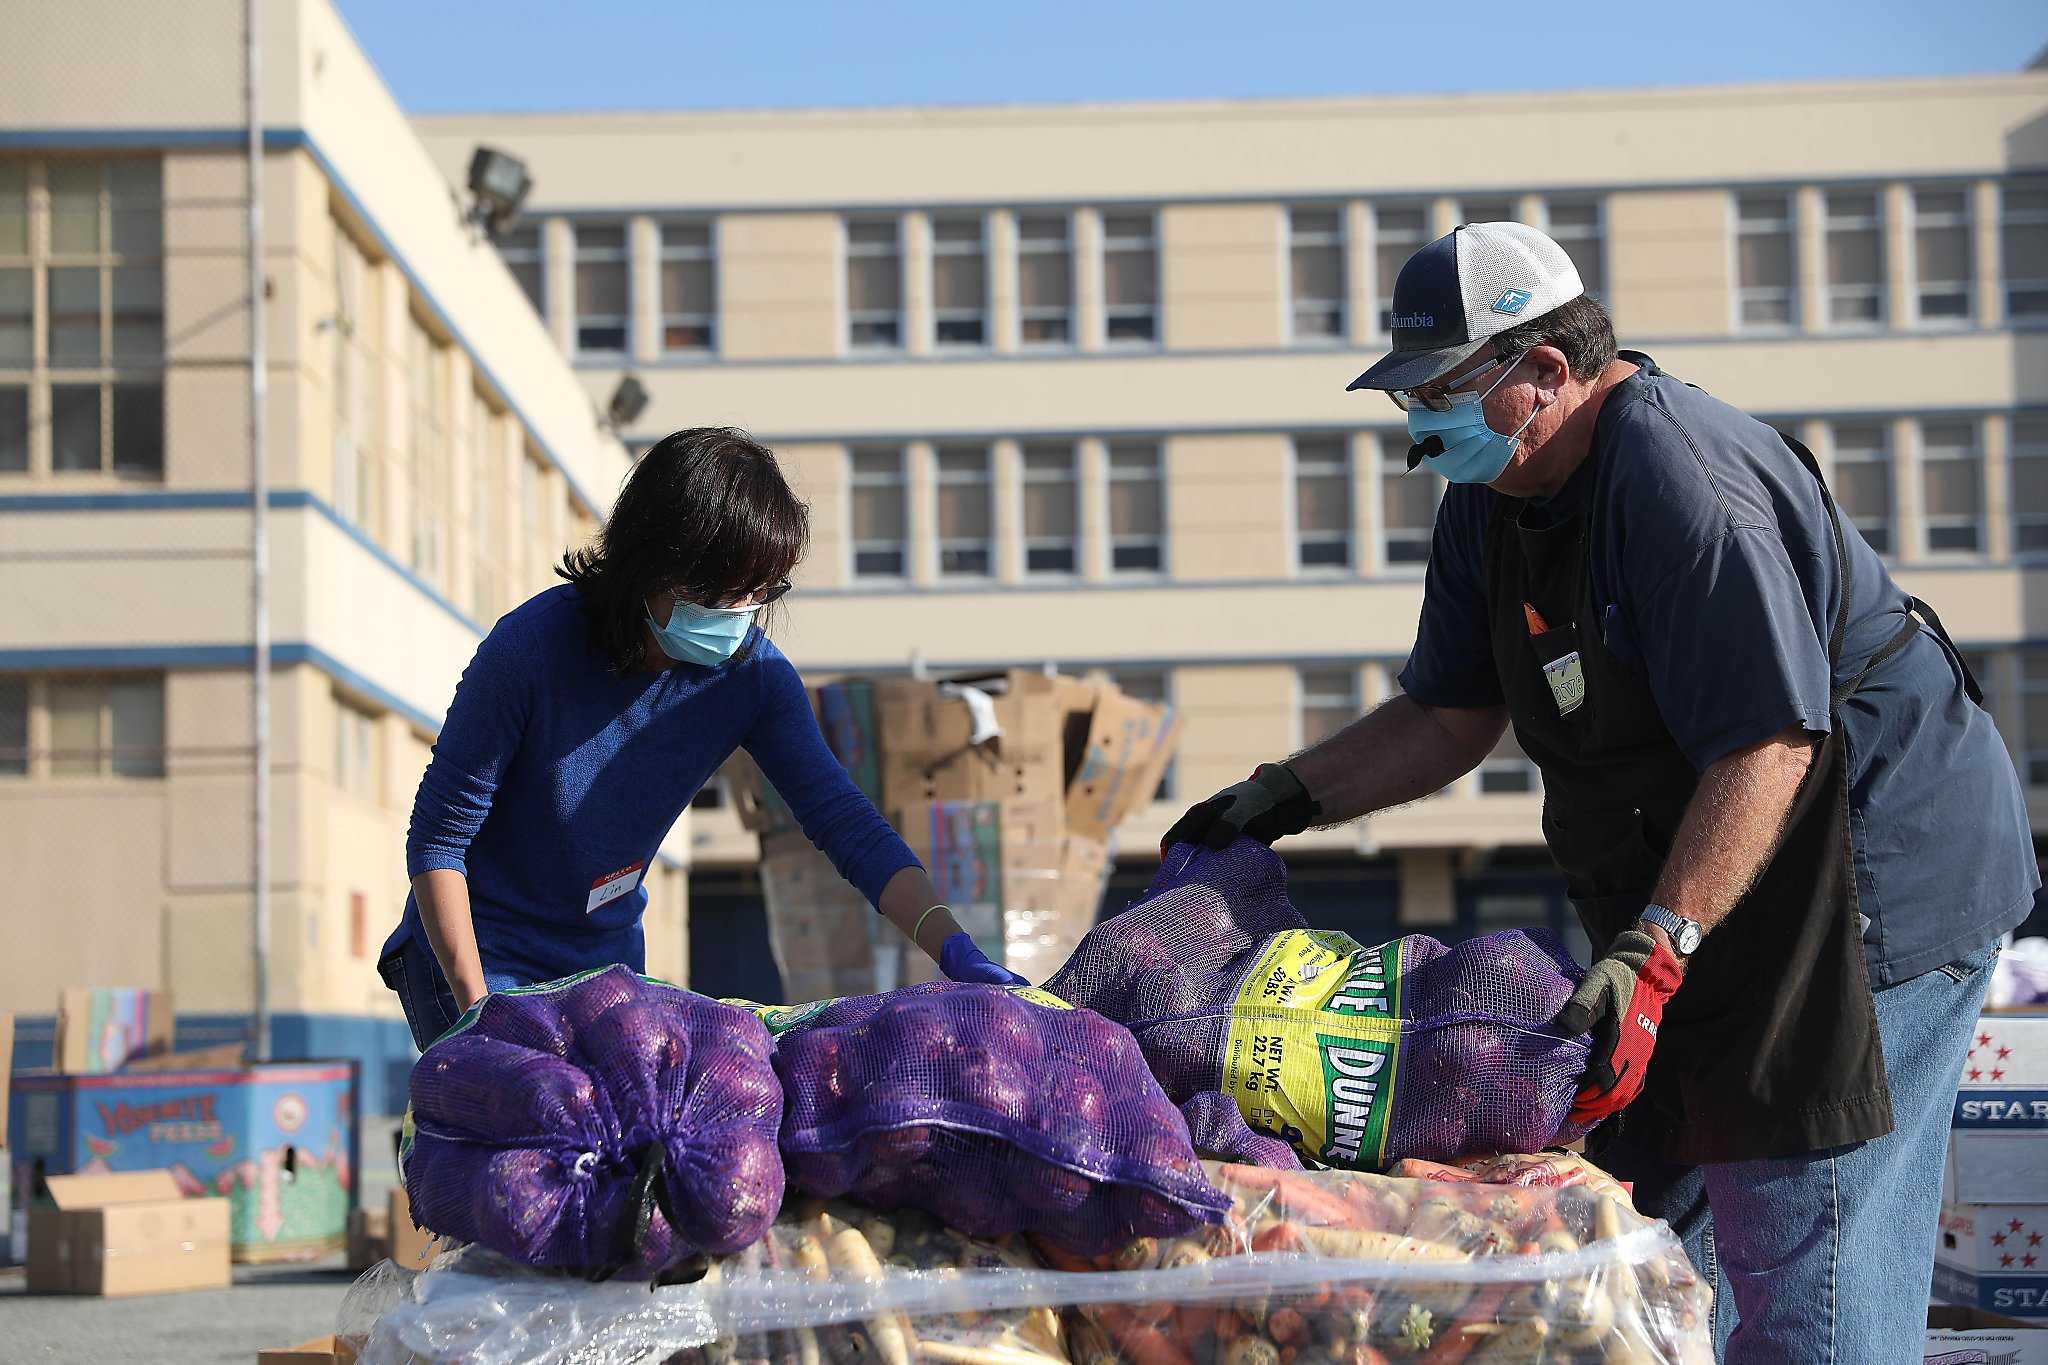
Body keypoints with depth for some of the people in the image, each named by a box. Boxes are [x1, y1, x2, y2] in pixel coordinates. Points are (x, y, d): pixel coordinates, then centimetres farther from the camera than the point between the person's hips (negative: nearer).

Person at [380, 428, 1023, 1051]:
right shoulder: (532, 646, -26)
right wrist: (477, 1008, -23)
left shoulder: (753, 676, -13)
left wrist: (958, 954, -31)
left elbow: (844, 819, -16)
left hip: (608, 961, 5)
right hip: (473, 958, -4)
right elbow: (438, 834, -19)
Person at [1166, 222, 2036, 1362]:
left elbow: (1769, 747, -28)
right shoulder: (1493, 498, 7)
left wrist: (1652, 952, -34)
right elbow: (1450, 719, 16)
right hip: (1693, 914, 10)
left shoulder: (1678, 478, -23)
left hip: (1875, 880, -10)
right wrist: (1284, 798, 5)